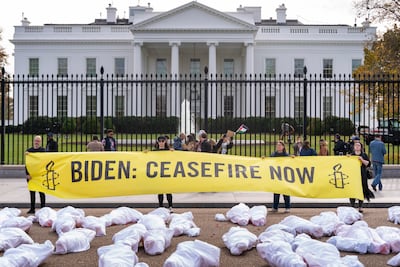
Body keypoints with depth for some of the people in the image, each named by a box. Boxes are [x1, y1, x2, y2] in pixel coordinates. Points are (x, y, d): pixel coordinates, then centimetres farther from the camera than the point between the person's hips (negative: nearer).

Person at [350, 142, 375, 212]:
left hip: (362, 175, 0)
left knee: (361, 190, 0)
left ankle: (360, 207, 9)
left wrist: (362, 160, -14)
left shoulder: (364, 155, 8)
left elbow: (368, 164, -1)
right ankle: (352, 206, 2)